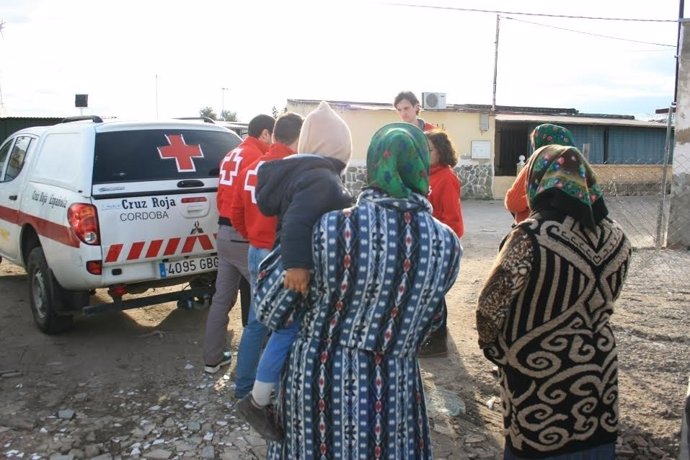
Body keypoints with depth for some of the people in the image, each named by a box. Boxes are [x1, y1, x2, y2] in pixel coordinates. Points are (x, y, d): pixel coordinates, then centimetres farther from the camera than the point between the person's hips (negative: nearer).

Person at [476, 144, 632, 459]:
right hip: (598, 373, 5)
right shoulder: (615, 237, -3)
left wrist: (494, 348, -3)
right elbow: (604, 298, 9)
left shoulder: (531, 236, -22)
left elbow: (491, 306, -20)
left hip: (539, 377, -5)